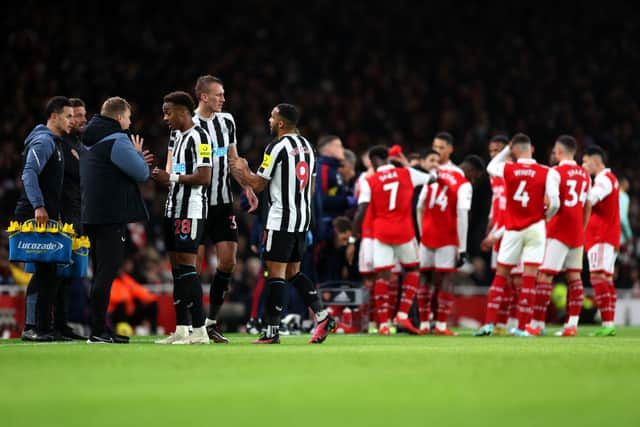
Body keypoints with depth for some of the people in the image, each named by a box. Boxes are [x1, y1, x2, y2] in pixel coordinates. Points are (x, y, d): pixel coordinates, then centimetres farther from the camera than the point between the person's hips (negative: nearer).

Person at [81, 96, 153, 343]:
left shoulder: (90, 142, 17)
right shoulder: (117, 141, -13)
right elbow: (141, 174, -12)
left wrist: (136, 159, 19)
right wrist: (138, 154, 7)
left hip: (92, 215, 10)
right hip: (112, 215, -10)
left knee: (101, 272, 14)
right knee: (107, 271, -9)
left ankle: (100, 330, 17)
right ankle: (98, 331, -12)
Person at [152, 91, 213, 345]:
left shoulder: (198, 137, -12)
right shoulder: (179, 136, 18)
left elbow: (204, 177, -19)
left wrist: (171, 178, -12)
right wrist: (163, 177, 8)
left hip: (191, 211, -10)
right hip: (175, 209, 10)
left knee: (187, 267, -11)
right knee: (177, 268, 9)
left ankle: (199, 330, -11)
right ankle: (180, 330, 13)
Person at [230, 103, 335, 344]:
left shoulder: (277, 148, -13)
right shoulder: (307, 146, 12)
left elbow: (258, 185, -9)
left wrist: (242, 170, 8)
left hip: (281, 220, -8)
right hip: (303, 217, 8)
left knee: (276, 273, -5)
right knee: (293, 272, 16)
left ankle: (272, 331, -5)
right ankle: (322, 317, 6)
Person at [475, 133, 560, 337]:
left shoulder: (507, 169, -3)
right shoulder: (547, 173, -6)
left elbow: (490, 167, 20)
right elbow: (554, 204, -10)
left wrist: (507, 149, 20)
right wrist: (545, 217, 9)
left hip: (512, 229, 1)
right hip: (535, 228, -1)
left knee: (500, 276, 10)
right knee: (529, 278, 0)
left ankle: (489, 323, 4)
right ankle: (522, 327, -1)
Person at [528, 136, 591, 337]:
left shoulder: (556, 172, -9)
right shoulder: (584, 174, 11)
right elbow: (587, 206, 15)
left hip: (558, 231, -7)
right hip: (577, 233, 7)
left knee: (544, 275, -6)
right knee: (574, 277, 6)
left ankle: (537, 324, -8)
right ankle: (572, 324, 2)